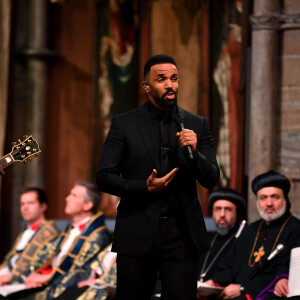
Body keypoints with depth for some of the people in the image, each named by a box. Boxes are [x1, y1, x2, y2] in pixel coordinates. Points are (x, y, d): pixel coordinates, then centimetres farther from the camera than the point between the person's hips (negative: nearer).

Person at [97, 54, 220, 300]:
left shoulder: (197, 125, 8)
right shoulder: (124, 124, 3)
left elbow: (212, 179, 4)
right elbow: (104, 178, 0)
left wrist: (194, 152, -15)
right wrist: (144, 187, -14)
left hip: (182, 233, 1)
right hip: (138, 234, -1)